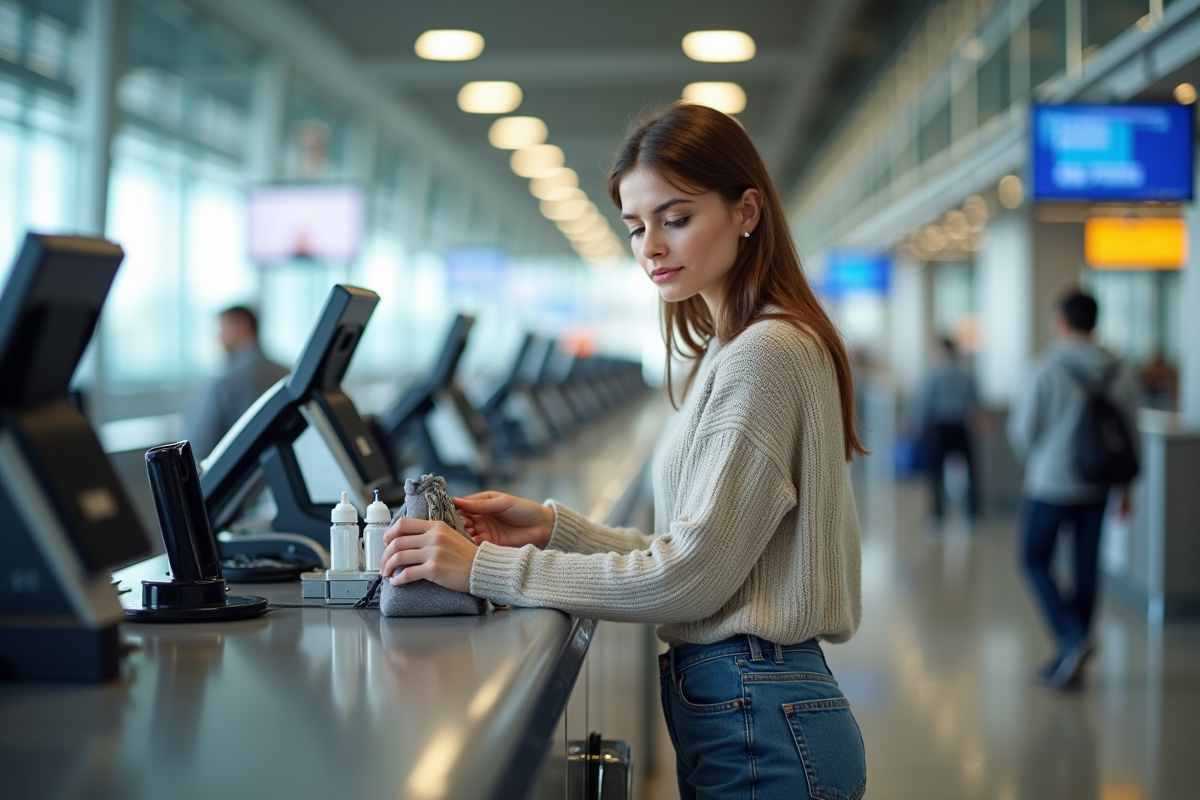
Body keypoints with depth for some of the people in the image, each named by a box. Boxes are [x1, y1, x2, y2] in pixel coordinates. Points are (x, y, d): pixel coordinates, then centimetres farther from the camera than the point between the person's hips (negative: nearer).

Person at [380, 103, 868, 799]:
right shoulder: (733, 350, 16)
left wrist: (489, 569, -16)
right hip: (745, 709, 9)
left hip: (758, 728, -9)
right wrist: (554, 527, 4)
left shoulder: (765, 355, -16)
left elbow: (691, 576, -19)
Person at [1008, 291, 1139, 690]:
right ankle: (1071, 660, 17)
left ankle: (1072, 635, -9)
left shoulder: (1047, 372, -15)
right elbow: (1131, 433, 6)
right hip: (1096, 487, 5)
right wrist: (1126, 486, 17)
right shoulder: (1120, 374, 0)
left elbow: (1022, 429, -8)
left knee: (1035, 559, 10)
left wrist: (1031, 457, 14)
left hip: (1050, 485, -5)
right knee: (1085, 567, 10)